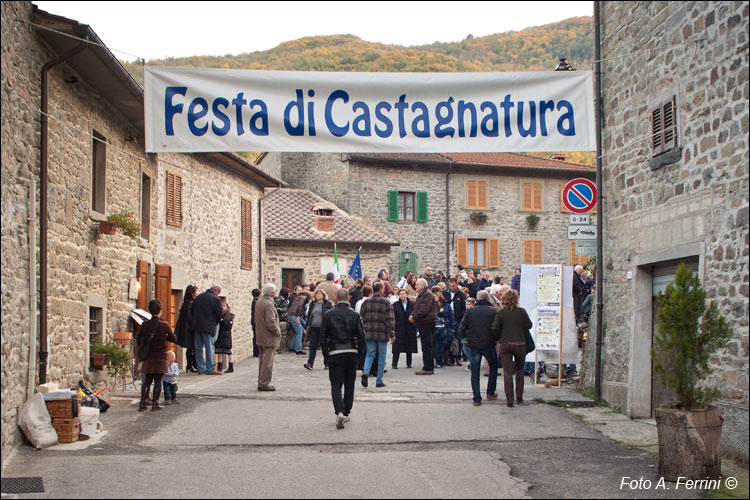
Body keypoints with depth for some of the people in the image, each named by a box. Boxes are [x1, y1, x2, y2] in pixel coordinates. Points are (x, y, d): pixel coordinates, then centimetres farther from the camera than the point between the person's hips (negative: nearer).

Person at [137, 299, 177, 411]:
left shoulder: (144, 325, 0)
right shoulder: (164, 325, -11)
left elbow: (138, 339, 10)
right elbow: (174, 339, -2)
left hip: (148, 357, 4)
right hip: (160, 357, -4)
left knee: (147, 381, 10)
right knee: (158, 381, 3)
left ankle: (143, 403, 7)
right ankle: (155, 404, 5)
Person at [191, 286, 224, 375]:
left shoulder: (198, 297, 11)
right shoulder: (215, 299, -10)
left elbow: (192, 311, 15)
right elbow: (220, 314, -11)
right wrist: (216, 322, 7)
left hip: (197, 325, 6)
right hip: (208, 327, -6)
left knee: (199, 348, 10)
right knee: (209, 348, -3)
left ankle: (200, 368, 14)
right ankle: (210, 369, -3)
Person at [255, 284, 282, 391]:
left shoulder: (259, 302, 10)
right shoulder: (269, 304, -20)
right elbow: (271, 323, -25)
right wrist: (278, 331, -10)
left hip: (261, 337, 10)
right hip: (269, 338, -10)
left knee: (263, 360, 17)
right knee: (268, 361, -4)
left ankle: (261, 382, 23)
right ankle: (264, 383, -2)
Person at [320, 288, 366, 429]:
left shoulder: (328, 314, -2)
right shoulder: (354, 315, -2)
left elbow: (323, 335, 1)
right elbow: (361, 336, -1)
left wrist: (325, 352, 10)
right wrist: (360, 352, 11)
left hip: (334, 354, -1)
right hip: (351, 352, 1)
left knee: (336, 385, -1)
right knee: (349, 384, 15)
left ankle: (340, 412, -21)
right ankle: (347, 413, 22)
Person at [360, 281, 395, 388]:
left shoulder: (366, 302, 3)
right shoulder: (386, 302, -7)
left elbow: (362, 318, 6)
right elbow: (390, 320, -8)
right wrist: (391, 334, -2)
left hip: (369, 333, 3)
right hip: (382, 334, -3)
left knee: (370, 354, 12)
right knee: (381, 357, 7)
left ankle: (365, 371, -14)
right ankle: (379, 381, 9)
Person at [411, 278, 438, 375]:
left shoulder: (428, 295, -14)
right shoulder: (421, 295, 19)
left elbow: (424, 310, -22)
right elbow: (417, 308, 21)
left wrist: (414, 317, -15)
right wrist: (412, 315, 2)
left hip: (427, 323, -10)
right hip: (423, 324, 10)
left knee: (426, 346, -8)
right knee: (427, 346, 12)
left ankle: (427, 368, -7)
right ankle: (430, 368, 16)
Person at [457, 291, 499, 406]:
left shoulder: (469, 311, -2)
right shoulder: (493, 311, -7)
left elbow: (461, 329, -5)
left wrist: (465, 338, 11)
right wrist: (496, 339, 10)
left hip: (473, 346, 1)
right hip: (488, 345, -1)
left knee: (475, 373, 8)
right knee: (493, 367, 22)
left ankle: (477, 399, 5)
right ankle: (490, 392, 24)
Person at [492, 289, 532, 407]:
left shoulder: (500, 313, -4)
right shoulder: (521, 311, -6)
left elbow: (495, 329, -7)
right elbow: (528, 325, -2)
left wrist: (498, 338, 12)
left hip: (505, 344, 0)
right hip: (520, 343, 0)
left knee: (507, 372, 3)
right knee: (519, 369, 19)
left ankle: (509, 400, -1)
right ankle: (519, 396, 21)